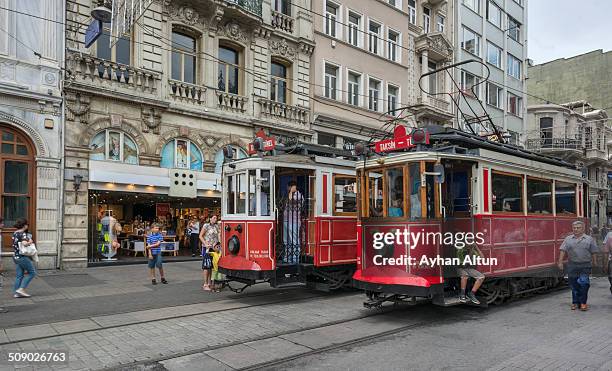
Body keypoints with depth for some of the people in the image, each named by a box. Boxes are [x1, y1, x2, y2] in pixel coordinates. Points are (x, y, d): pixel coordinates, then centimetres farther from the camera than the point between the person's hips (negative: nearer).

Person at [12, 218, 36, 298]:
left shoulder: (14, 233, 11)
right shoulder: (22, 234, -16)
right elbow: (24, 243, -32)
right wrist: (30, 242, -11)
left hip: (16, 257, 9)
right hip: (23, 257, -9)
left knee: (19, 276, 12)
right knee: (32, 273, 1)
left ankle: (16, 293, 13)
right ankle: (21, 289, -3)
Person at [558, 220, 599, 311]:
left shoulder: (589, 239, 6)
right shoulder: (568, 239, 8)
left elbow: (594, 252, 5)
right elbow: (563, 250, 3)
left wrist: (594, 264, 1)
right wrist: (560, 262, -6)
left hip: (585, 266, -2)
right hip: (572, 266, 2)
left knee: (584, 284, -10)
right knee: (574, 285, 6)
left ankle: (583, 302, 3)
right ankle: (575, 302, 17)